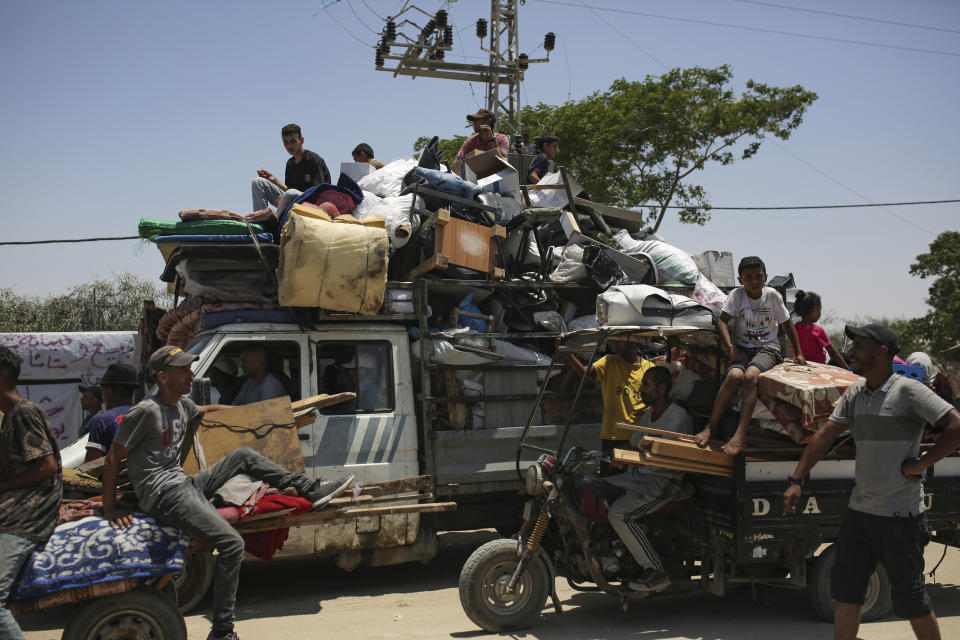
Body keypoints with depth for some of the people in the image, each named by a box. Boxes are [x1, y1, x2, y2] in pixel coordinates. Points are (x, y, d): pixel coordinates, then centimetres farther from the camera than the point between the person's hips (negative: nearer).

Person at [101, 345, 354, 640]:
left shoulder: (182, 406, 12)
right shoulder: (146, 411, -15)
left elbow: (207, 410, 37)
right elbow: (113, 459, -10)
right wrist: (110, 509, -9)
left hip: (186, 483, 9)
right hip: (164, 494, -9)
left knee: (243, 456, 12)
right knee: (231, 543, -22)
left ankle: (312, 490, 13)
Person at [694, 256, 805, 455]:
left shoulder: (772, 295, 1)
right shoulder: (737, 294, -1)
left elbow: (787, 323, 11)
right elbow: (722, 321, -7)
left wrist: (798, 354, 9)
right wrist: (730, 347, -21)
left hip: (767, 349, -1)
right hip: (742, 347, 1)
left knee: (750, 376, -33)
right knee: (734, 375, -32)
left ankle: (740, 435, -39)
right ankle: (710, 427, -23)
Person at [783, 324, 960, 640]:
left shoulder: (908, 391, -12)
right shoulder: (855, 392, 8)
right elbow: (825, 435, 9)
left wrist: (918, 465, -18)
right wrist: (796, 481, 3)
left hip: (900, 515, -7)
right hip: (859, 510, 7)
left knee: (910, 600, 4)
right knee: (845, 591, 9)